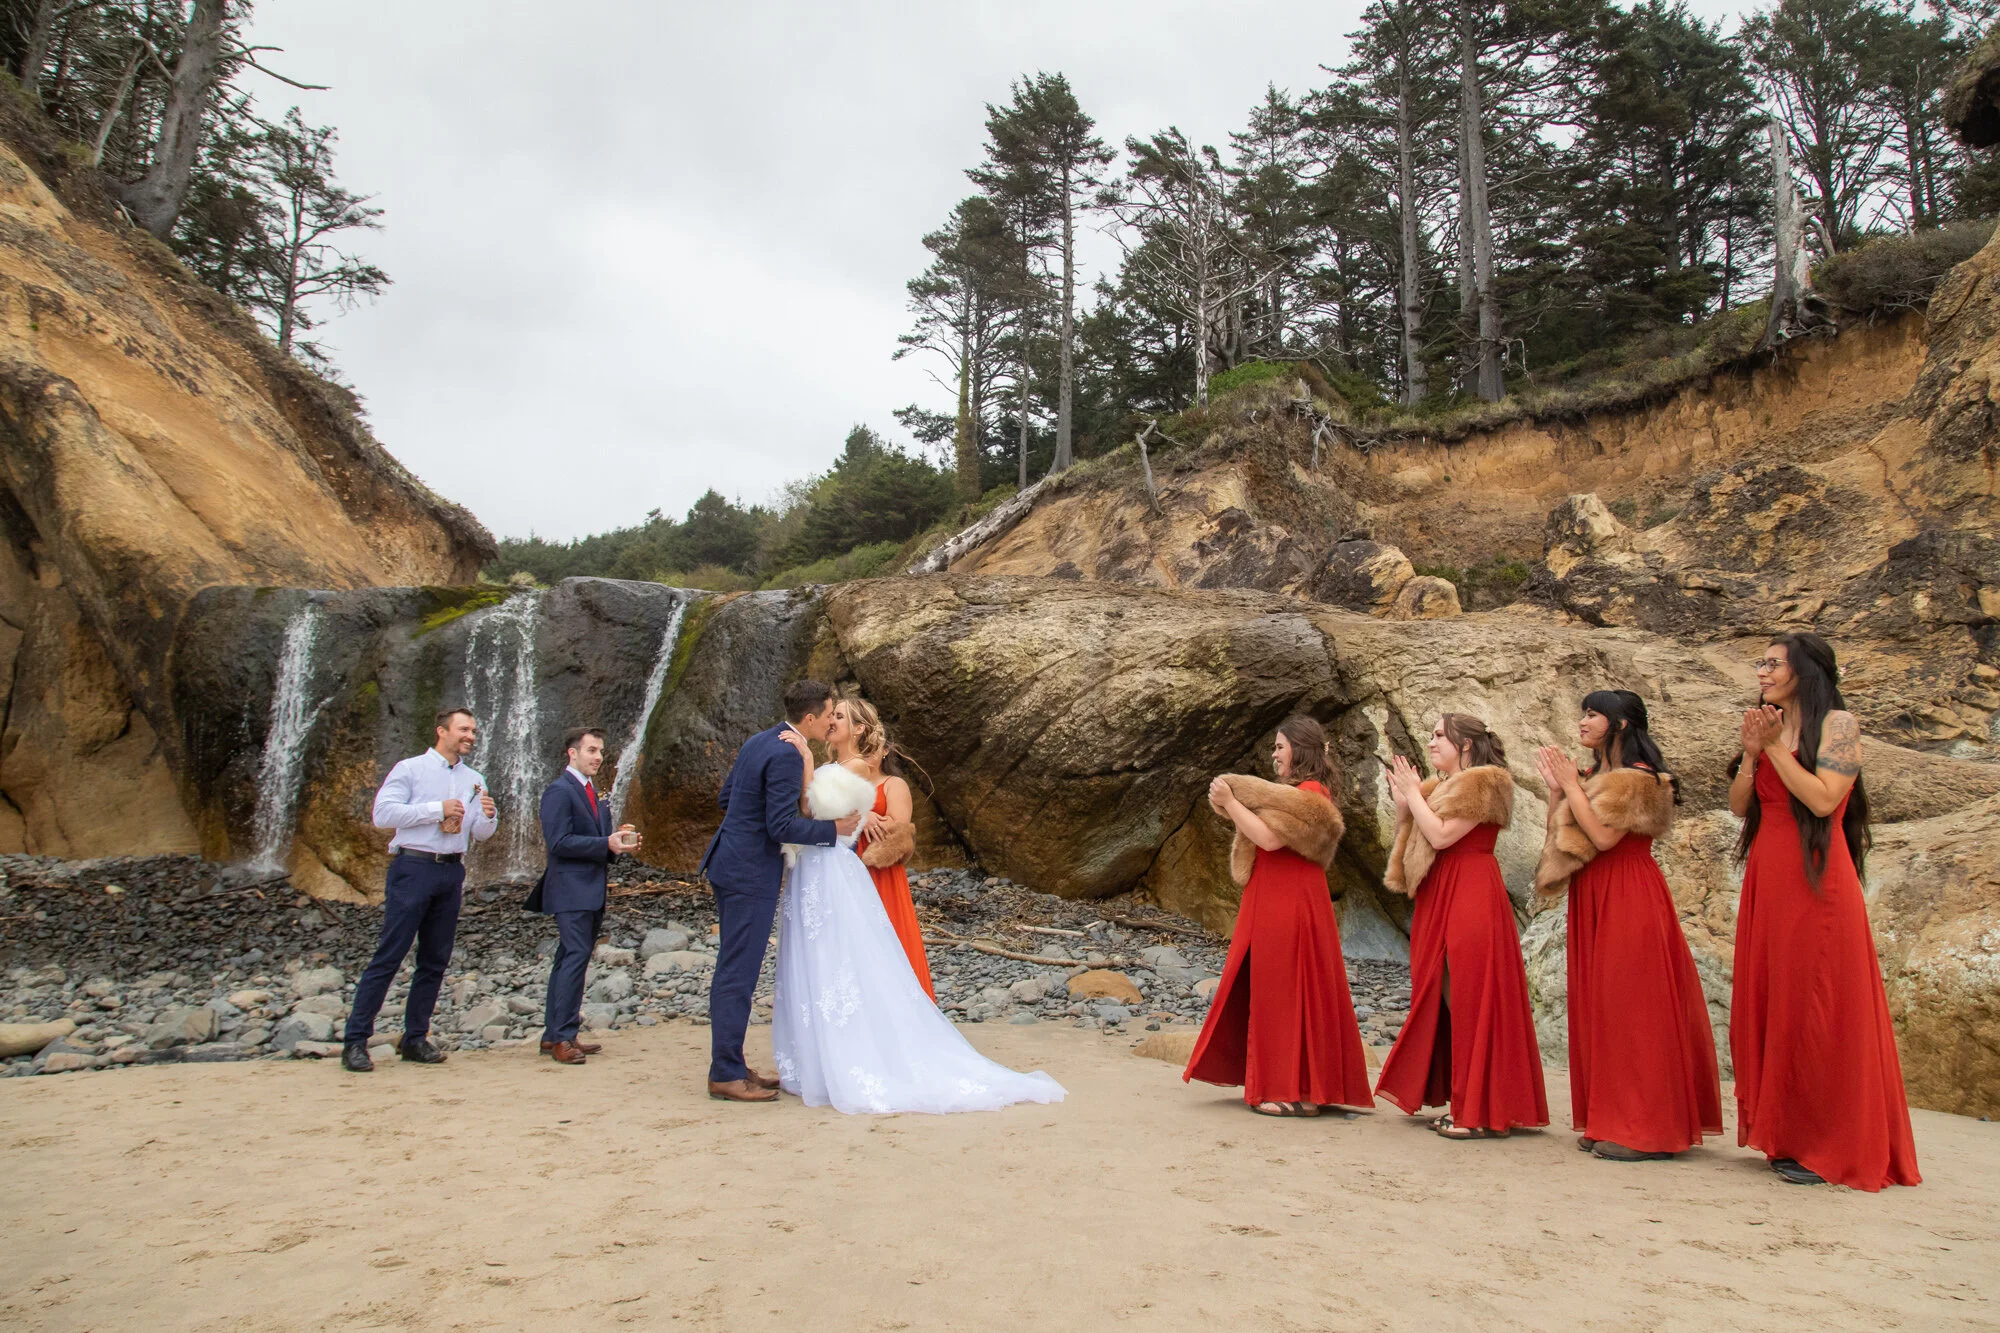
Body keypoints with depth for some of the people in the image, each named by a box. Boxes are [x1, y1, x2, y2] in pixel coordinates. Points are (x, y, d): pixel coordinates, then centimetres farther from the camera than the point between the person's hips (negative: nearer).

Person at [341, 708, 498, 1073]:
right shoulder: (410, 769, 0)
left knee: (435, 960, 8)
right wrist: (437, 809, -14)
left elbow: (480, 834, 12)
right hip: (413, 868, -5)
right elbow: (383, 813, -11)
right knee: (388, 957, -6)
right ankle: (355, 1040, 0)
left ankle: (415, 1038, 16)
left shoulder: (474, 781, 15)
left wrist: (488, 816, -10)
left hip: (452, 873, 6)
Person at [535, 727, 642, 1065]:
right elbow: (558, 841, -18)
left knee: (569, 959, 11)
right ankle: (562, 1037, -9)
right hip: (571, 889, -9)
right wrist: (607, 844, -21)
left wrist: (619, 842, 5)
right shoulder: (559, 791, -10)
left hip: (590, 891, 10)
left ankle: (554, 1035, 17)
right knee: (576, 956, -13)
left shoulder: (594, 791, 20)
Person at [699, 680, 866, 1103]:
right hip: (751, 874, -10)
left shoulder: (758, 741, 11)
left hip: (729, 865, 10)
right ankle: (725, 1075, 6)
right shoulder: (787, 754, -19)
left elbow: (725, 797, 17)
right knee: (738, 973, -3)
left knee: (734, 970, 15)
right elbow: (782, 826, -22)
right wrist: (834, 829, -12)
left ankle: (730, 1064, 24)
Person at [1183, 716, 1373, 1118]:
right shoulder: (1294, 791, 18)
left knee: (1288, 992, -5)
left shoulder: (1310, 792, -13)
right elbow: (1260, 831, 17)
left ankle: (1299, 1093, 2)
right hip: (1270, 904, 10)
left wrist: (1229, 802, -16)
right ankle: (1282, 1084, 17)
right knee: (1265, 990, 11)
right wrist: (1231, 801, 7)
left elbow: (1269, 838, -21)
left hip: (1290, 906, -10)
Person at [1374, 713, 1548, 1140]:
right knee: (1444, 997, 8)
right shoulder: (1439, 786, 18)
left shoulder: (1484, 783, -8)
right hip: (1439, 899, 9)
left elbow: (1440, 836, -18)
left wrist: (1413, 794, -7)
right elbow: (1413, 845, 16)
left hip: (1471, 897, -9)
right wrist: (1403, 805, 4)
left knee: (1471, 997, -7)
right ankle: (1461, 1103, 15)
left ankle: (1484, 1113, -1)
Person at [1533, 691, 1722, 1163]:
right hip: (1593, 901, 8)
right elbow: (1558, 839, 11)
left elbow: (1603, 837, -20)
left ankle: (1645, 1130, 1)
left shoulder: (1638, 778, -9)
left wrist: (1571, 784, -12)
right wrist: (1555, 788, 4)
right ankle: (1609, 1120, 14)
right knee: (1600, 1005, 8)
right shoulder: (1593, 779, 15)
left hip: (1629, 901, -8)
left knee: (1630, 1004, -6)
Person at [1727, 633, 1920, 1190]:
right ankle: (1786, 1136, 15)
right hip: (1765, 878, 7)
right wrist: (1751, 751, -4)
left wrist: (1775, 747, -11)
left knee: (1816, 1009, -3)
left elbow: (1823, 798, -16)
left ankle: (1829, 1148, 6)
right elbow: (1739, 805, 9)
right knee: (1769, 1003, 7)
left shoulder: (1838, 724, -3)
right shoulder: (1768, 726, 16)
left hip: (1816, 878, -7)